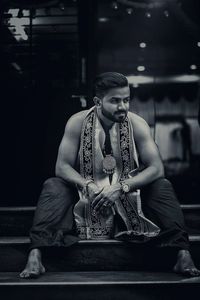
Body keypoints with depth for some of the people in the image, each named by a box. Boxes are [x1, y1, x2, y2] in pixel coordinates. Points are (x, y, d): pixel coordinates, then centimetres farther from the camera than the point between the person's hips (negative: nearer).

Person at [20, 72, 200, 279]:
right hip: (86, 194, 0)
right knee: (52, 187, -25)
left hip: (129, 195, 0)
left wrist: (122, 187, -29)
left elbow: (157, 168, -15)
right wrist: (88, 185, -30)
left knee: (162, 187, -24)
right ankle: (35, 256, -36)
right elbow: (62, 166, -11)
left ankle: (183, 255, -30)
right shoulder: (78, 123, -10)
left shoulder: (137, 124, -9)